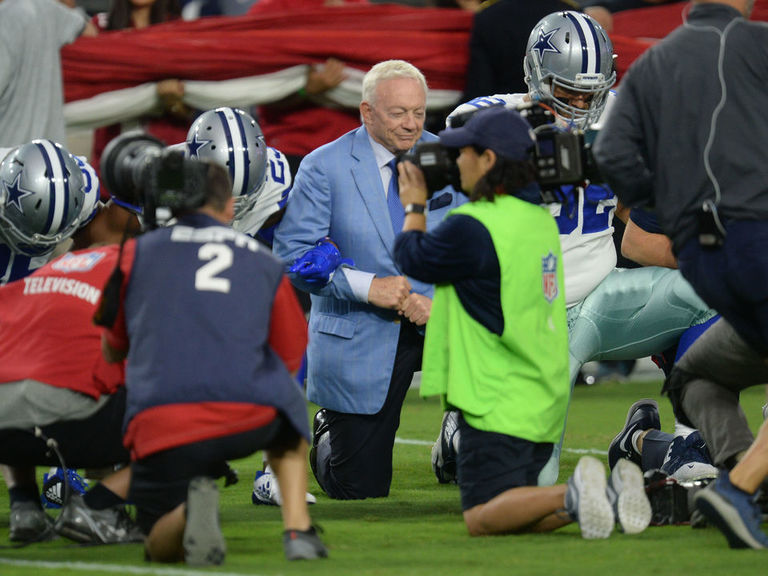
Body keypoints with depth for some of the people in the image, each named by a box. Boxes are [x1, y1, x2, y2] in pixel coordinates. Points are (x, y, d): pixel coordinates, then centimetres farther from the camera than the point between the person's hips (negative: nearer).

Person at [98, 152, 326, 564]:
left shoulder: (137, 252, 16)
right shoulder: (264, 262, 19)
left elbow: (112, 350, 27)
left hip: (160, 425, -1)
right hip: (250, 420, 1)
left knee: (162, 546, 21)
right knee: (289, 404, 38)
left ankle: (187, 512, -17)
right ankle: (297, 528, 17)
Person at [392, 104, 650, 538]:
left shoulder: (474, 227, -18)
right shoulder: (538, 216, 11)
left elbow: (414, 258, -2)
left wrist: (414, 206, 14)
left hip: (498, 401, -9)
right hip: (544, 400, 9)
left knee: (483, 518, -9)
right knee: (515, 512, 13)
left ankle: (571, 496, -29)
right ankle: (606, 494, -7)